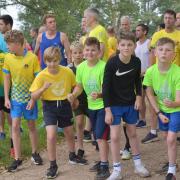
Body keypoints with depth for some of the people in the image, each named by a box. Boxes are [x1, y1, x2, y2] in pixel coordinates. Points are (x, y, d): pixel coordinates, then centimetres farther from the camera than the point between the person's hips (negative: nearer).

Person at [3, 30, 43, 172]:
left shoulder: (32, 57, -15)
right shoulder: (8, 58, -5)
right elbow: (7, 79, 4)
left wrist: (33, 98, -12)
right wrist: (6, 98, 0)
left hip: (29, 98, -2)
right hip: (15, 98, 2)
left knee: (31, 126, 10)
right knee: (15, 126, -1)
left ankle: (35, 153, 28)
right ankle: (17, 159, 6)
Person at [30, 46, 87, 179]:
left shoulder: (68, 72, -10)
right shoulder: (42, 76, -15)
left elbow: (75, 86, 9)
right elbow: (33, 96, -13)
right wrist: (43, 88, -29)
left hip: (65, 105, 3)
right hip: (49, 106, -3)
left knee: (70, 133, 19)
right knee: (51, 136, -16)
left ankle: (72, 156, 46)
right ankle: (53, 165, 1)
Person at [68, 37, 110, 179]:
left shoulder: (103, 66, -22)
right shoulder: (81, 67, -3)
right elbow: (79, 86, 8)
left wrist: (99, 95, -45)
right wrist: (73, 95, -11)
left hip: (103, 105, -7)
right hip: (91, 105, 7)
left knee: (100, 136, -12)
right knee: (98, 137, 17)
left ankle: (104, 167, -4)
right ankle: (103, 160, 33)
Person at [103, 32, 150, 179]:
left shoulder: (136, 62, -8)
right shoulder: (112, 63, -19)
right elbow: (106, 87, -15)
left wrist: (139, 97, -4)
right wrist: (107, 110, -16)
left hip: (131, 103, 3)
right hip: (115, 105, -3)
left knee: (132, 133, 15)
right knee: (115, 136, -2)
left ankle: (138, 164, 29)